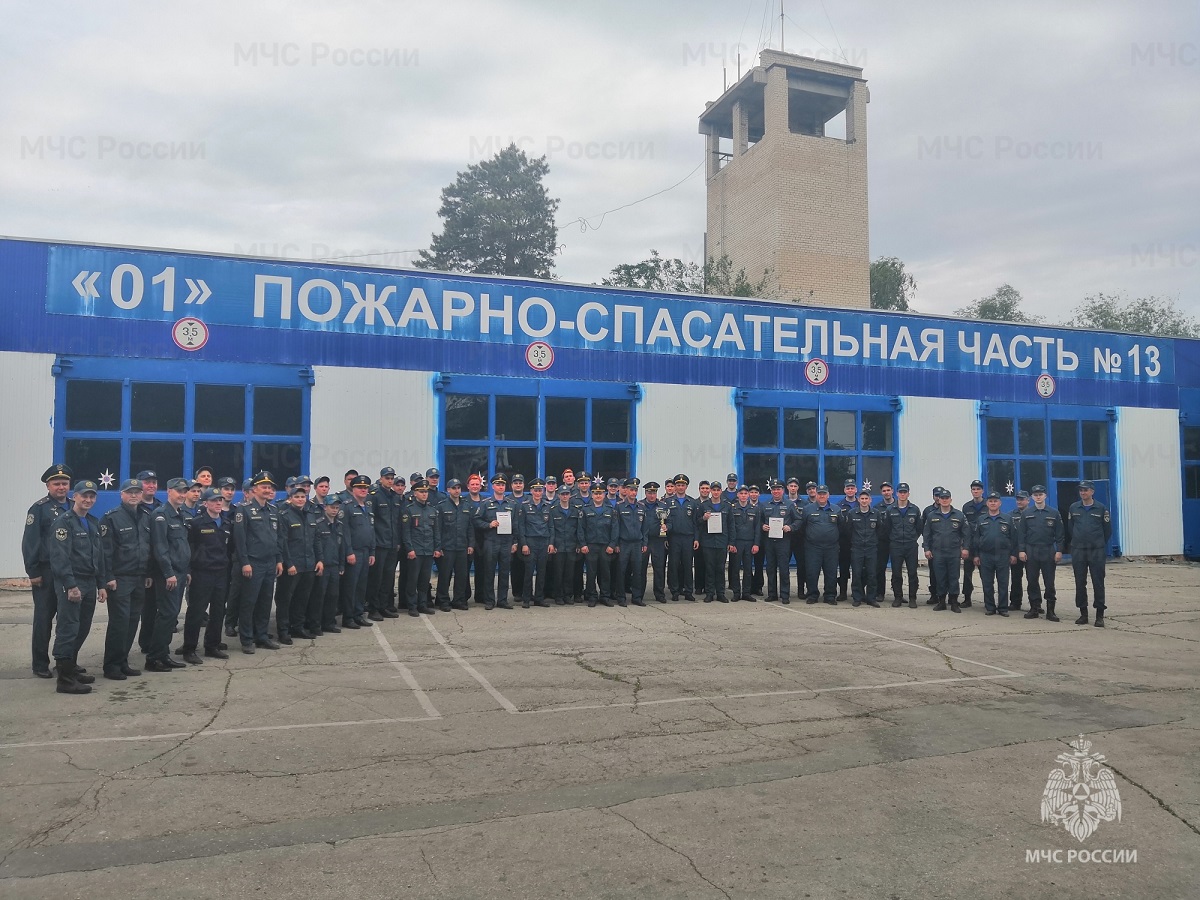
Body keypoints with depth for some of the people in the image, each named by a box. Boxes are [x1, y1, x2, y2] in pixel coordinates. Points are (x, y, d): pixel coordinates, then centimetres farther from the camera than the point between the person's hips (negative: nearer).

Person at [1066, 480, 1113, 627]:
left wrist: (1101, 544, 10)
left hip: (1096, 551, -2)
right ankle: (1083, 613, 14)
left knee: (1098, 583, -1)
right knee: (1080, 583, 6)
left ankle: (1100, 616, 5)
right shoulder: (1073, 508, 6)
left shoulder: (1101, 508, -1)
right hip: (1078, 551, 2)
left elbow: (1107, 529, 6)